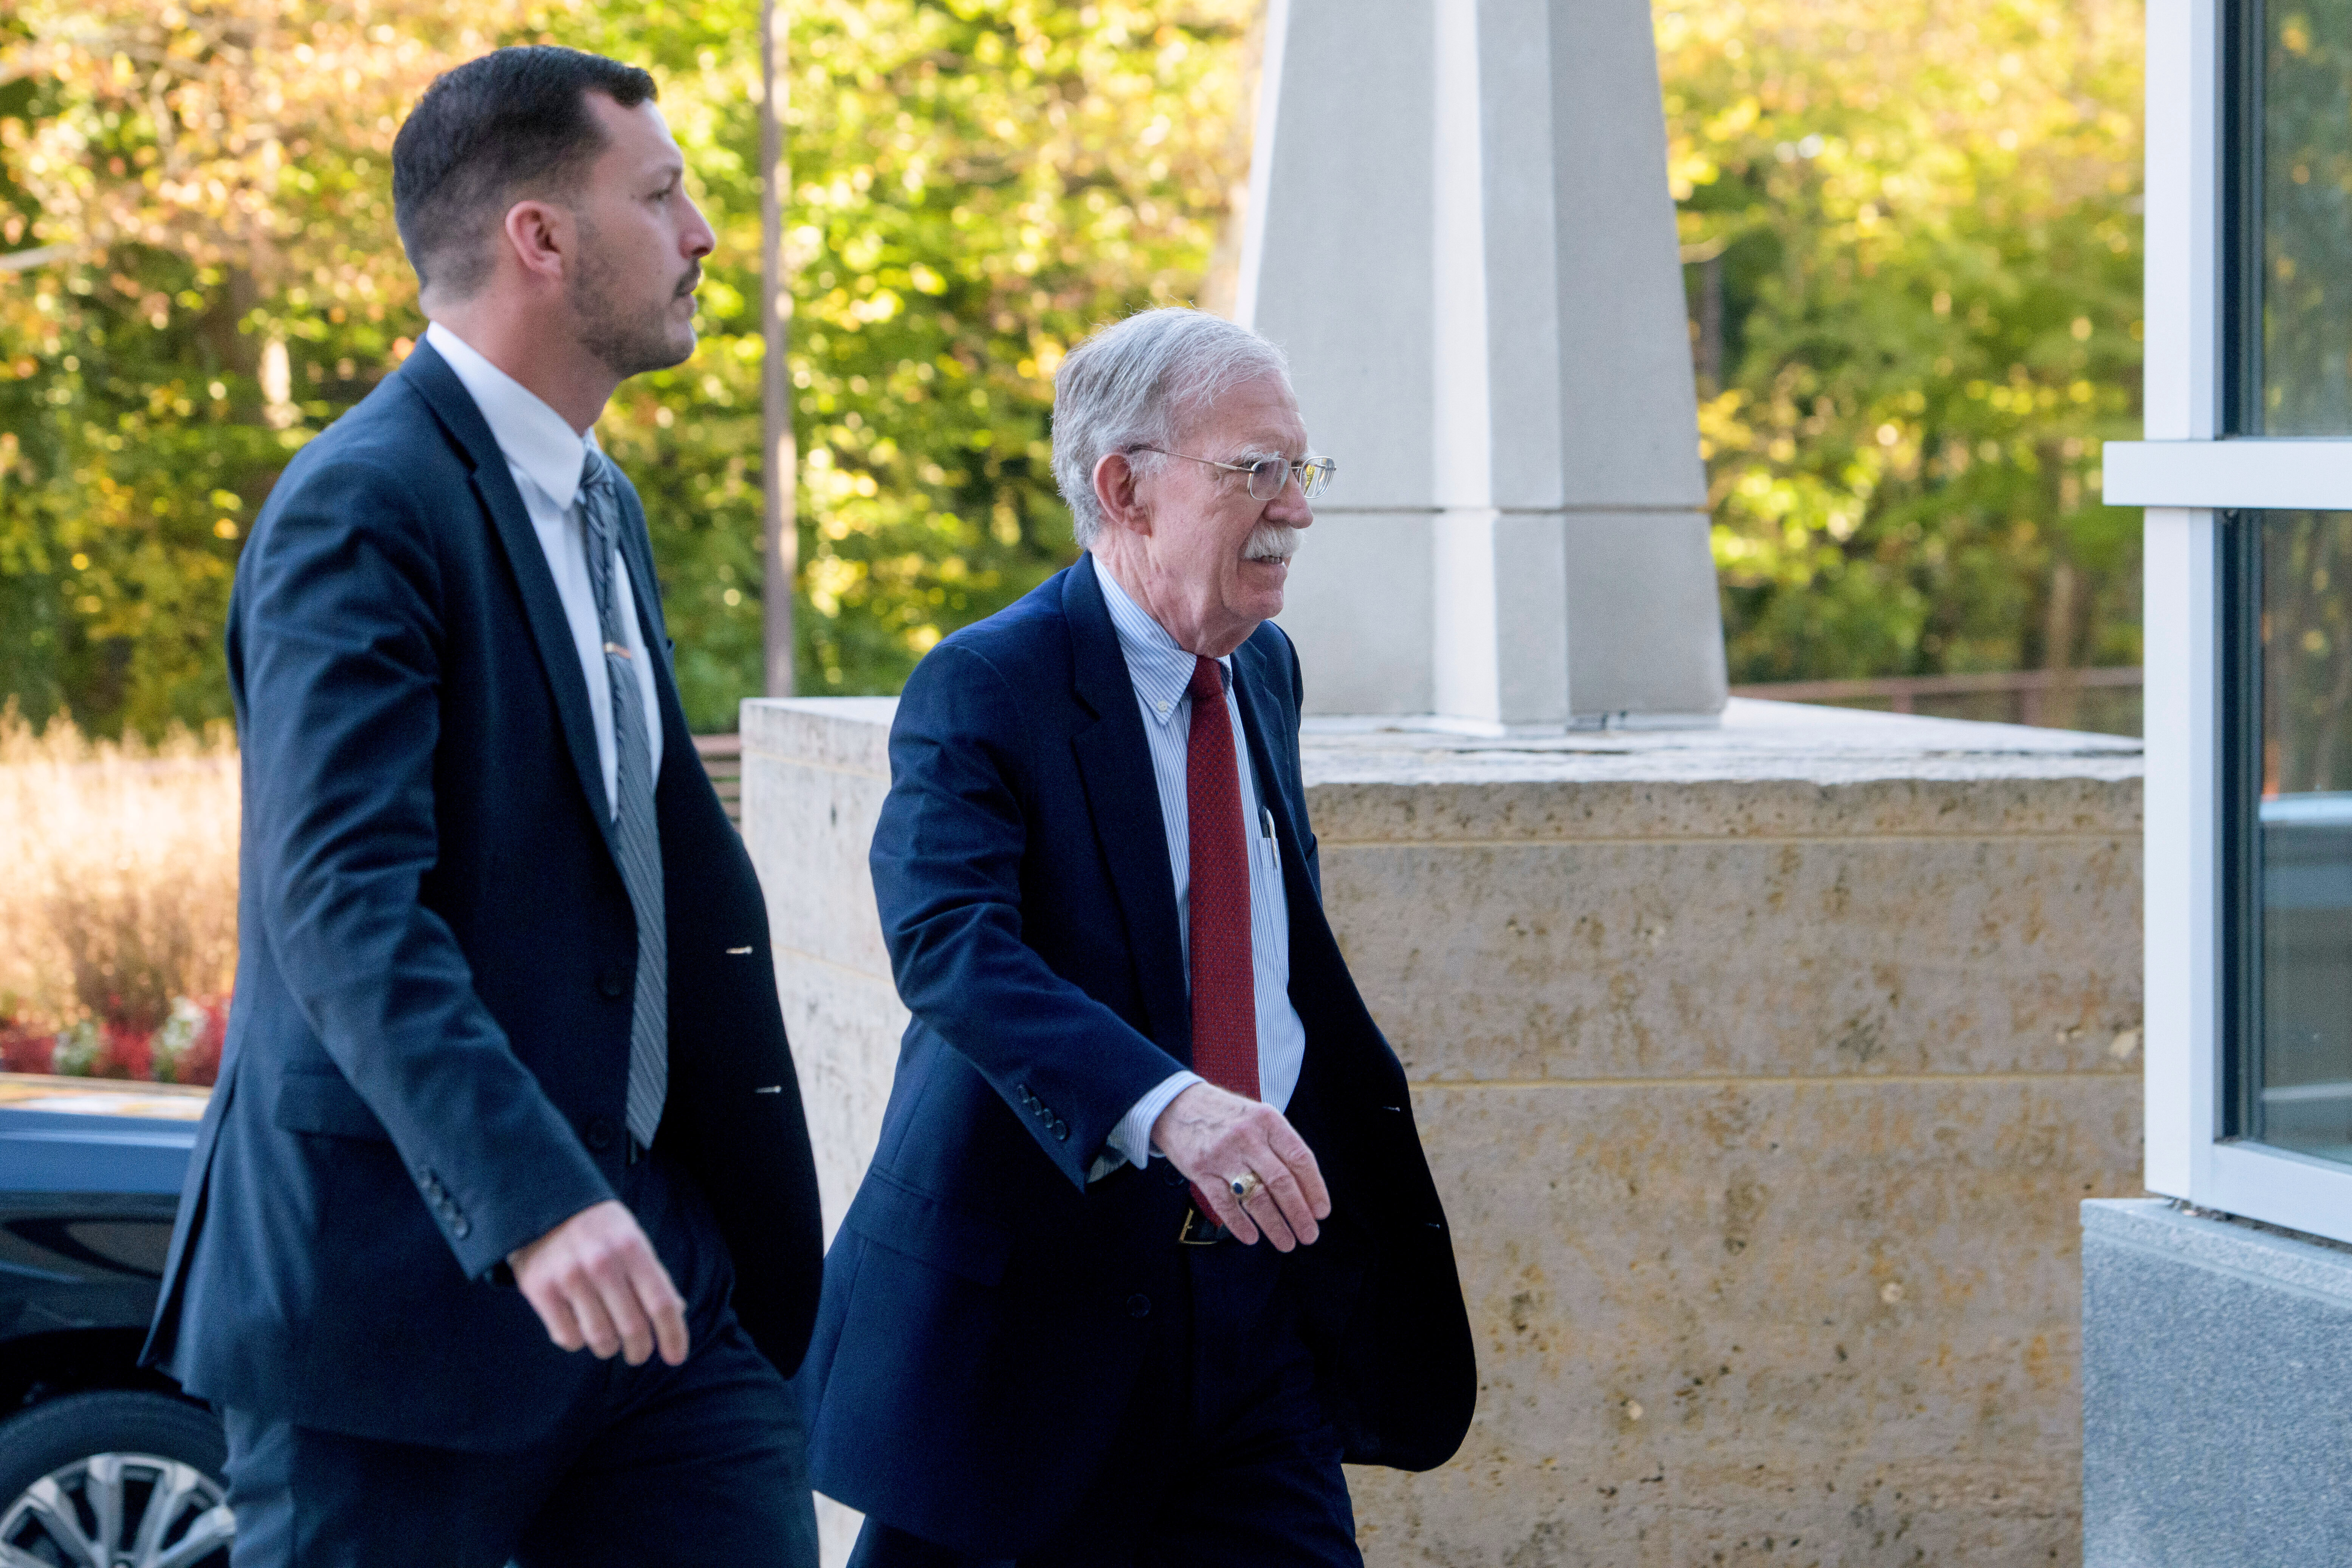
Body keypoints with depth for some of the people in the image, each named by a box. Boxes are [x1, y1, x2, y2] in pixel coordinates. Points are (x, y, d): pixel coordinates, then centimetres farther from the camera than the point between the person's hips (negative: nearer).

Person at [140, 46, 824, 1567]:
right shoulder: (362, 508, -14)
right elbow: (342, 904, -26)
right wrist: (531, 1201, -36)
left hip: (643, 1244, 8)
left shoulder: (600, 505, 18)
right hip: (404, 1272, -8)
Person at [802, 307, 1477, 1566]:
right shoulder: (985, 691, -13)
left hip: (1253, 1278, 6)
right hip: (1041, 1291, -6)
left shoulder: (1264, 671, 12)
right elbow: (948, 942, -29)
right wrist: (1164, 1104, -44)